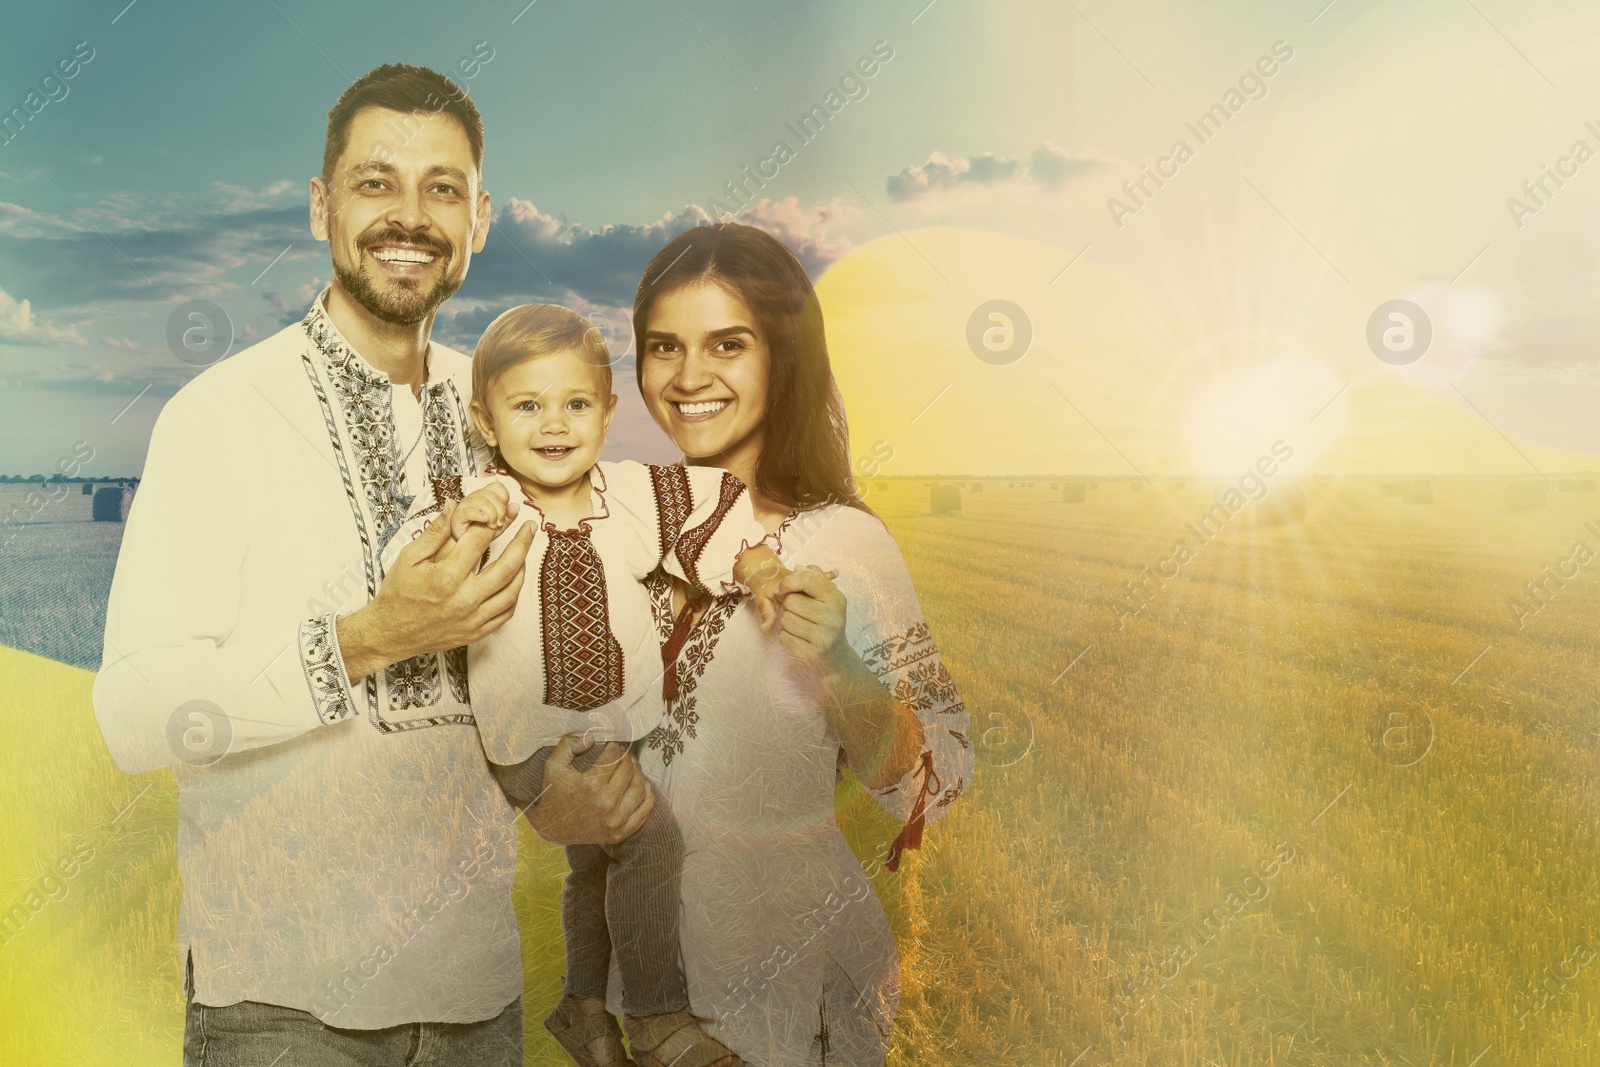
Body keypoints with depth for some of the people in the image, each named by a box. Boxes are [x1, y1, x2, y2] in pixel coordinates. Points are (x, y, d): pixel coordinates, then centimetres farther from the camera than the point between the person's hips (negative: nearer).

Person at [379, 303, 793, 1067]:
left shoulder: (635, 496, -8)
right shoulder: (477, 503, -16)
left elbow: (721, 512, 3)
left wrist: (760, 569, -11)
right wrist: (454, 526, -42)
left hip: (624, 726, 5)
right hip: (531, 735, -5)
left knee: (597, 863, 24)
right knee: (652, 837, -19)